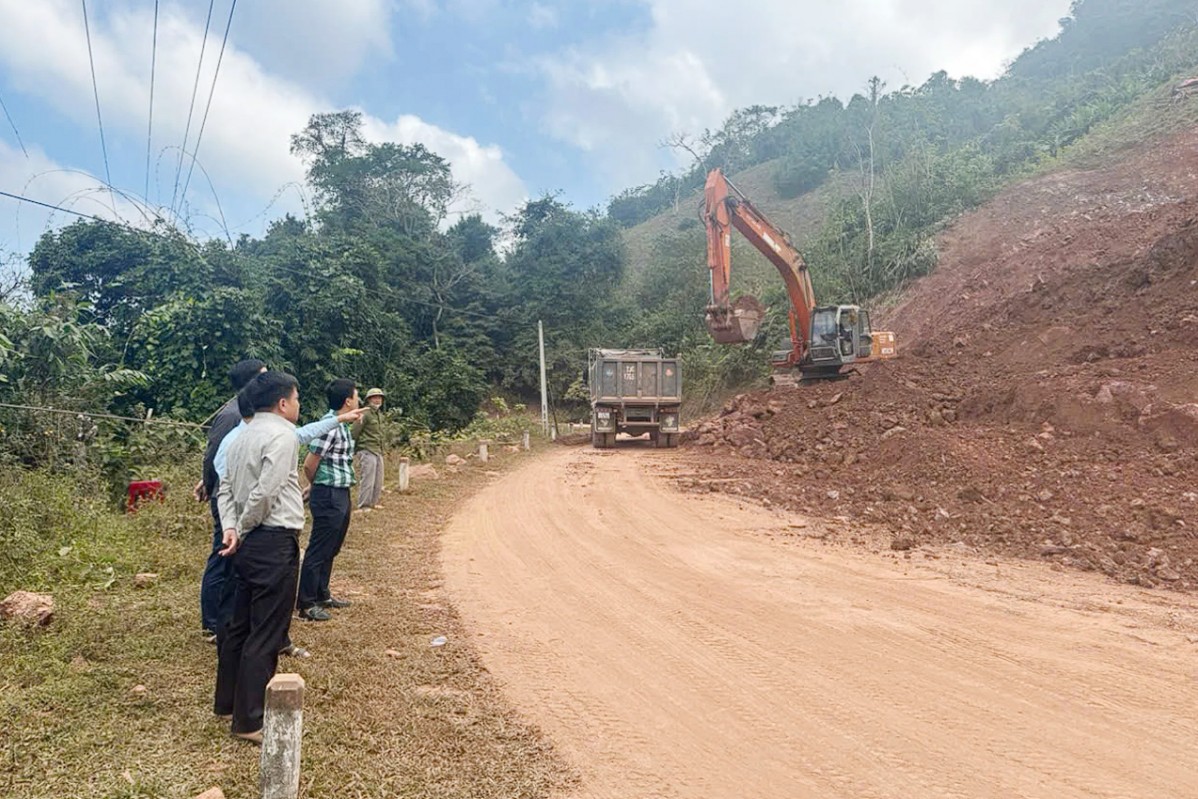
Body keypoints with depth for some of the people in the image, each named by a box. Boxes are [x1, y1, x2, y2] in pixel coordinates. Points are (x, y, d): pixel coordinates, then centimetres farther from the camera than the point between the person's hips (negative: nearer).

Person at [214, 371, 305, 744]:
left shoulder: (244, 436, 15)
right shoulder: (282, 435, -14)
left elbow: (226, 487, 14)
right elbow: (264, 492, -21)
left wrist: (230, 528, 4)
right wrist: (243, 529, -7)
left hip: (249, 543, 10)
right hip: (274, 543, -10)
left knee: (240, 624, 19)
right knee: (266, 633, -2)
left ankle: (227, 703, 32)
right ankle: (249, 721, 5)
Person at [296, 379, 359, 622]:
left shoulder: (342, 425, 10)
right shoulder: (329, 427, -19)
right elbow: (309, 465, -16)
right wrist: (319, 486, 1)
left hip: (341, 495, 9)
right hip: (328, 496, -9)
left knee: (330, 550, 19)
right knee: (318, 551, 0)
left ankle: (322, 595, 31)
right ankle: (306, 604, 9)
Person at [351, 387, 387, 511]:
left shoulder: (380, 415, 15)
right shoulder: (365, 414, -11)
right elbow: (354, 432, -12)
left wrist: (381, 449, 17)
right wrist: (353, 450, -9)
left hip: (378, 451, 9)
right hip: (367, 451, -8)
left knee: (378, 479, 11)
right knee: (368, 479, -7)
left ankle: (373, 502, 21)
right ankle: (363, 506, -1)